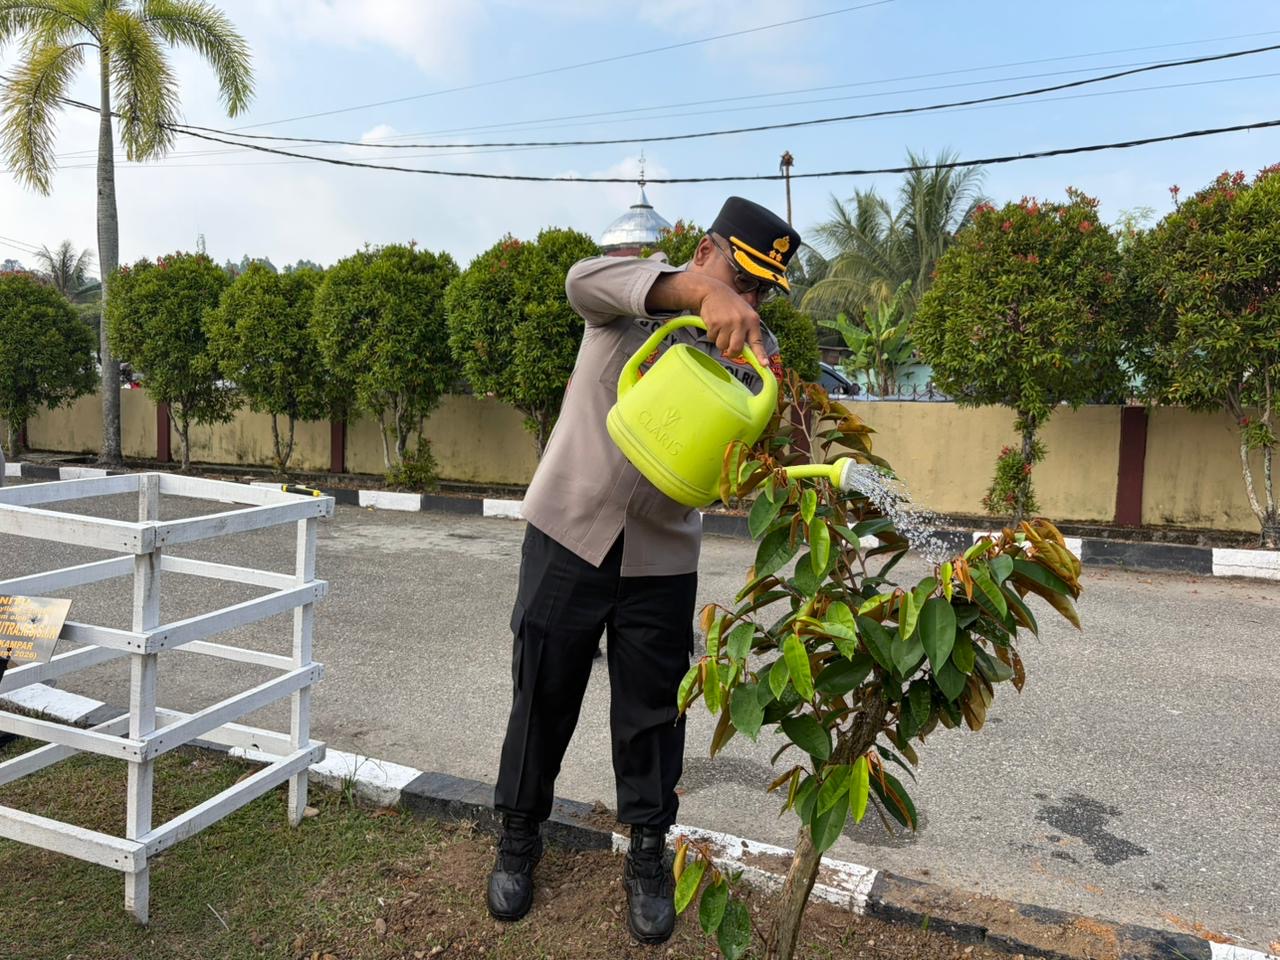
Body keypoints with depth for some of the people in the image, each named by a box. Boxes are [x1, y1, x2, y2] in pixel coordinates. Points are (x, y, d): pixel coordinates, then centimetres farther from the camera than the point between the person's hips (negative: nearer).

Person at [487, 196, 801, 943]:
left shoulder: (755, 348, 0)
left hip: (663, 555, 2)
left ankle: (649, 854, 31)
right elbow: (585, 279, -32)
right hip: (570, 530, -1)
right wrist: (704, 291, -48)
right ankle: (520, 835, 33)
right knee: (544, 692, 10)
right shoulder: (638, 290, -8)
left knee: (652, 709, 9)